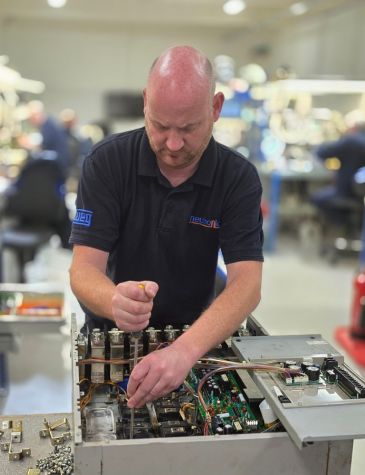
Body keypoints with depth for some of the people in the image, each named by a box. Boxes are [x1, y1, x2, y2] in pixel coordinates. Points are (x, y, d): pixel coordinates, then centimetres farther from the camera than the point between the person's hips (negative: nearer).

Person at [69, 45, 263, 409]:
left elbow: (246, 282, -23)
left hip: (195, 334, 1)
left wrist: (186, 349, -41)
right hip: (111, 332, 0)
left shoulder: (239, 178, -13)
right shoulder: (106, 162, -13)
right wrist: (115, 301, -43)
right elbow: (84, 268, -19)